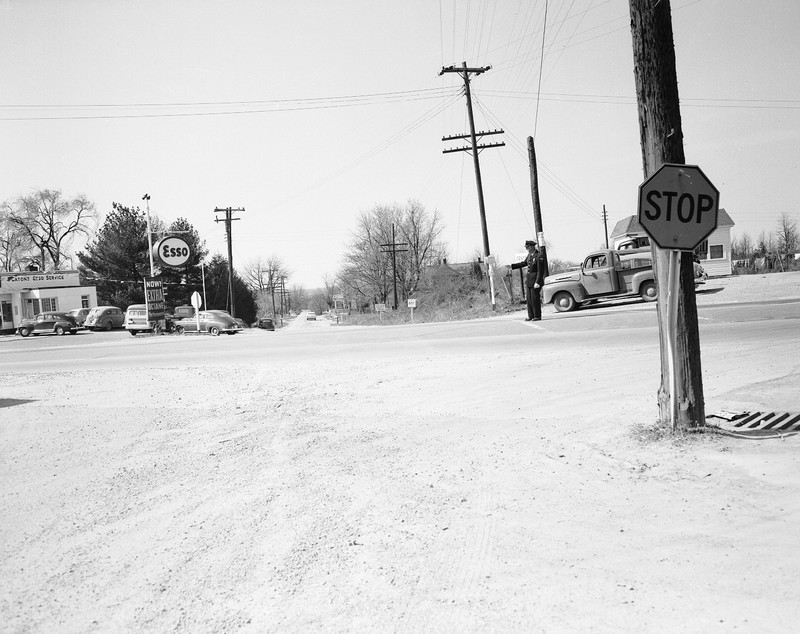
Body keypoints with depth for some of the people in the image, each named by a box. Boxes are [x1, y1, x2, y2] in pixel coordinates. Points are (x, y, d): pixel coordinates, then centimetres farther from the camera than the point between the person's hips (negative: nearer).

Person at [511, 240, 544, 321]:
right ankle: (531, 316, 15)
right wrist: (511, 266, 14)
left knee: (535, 298, -4)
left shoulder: (539, 256, -17)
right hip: (529, 279, 8)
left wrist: (537, 282, -21)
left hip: (535, 280, -8)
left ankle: (537, 316, 4)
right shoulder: (530, 255, 9)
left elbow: (540, 271, -18)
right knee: (529, 298, 9)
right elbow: (524, 263, 20)